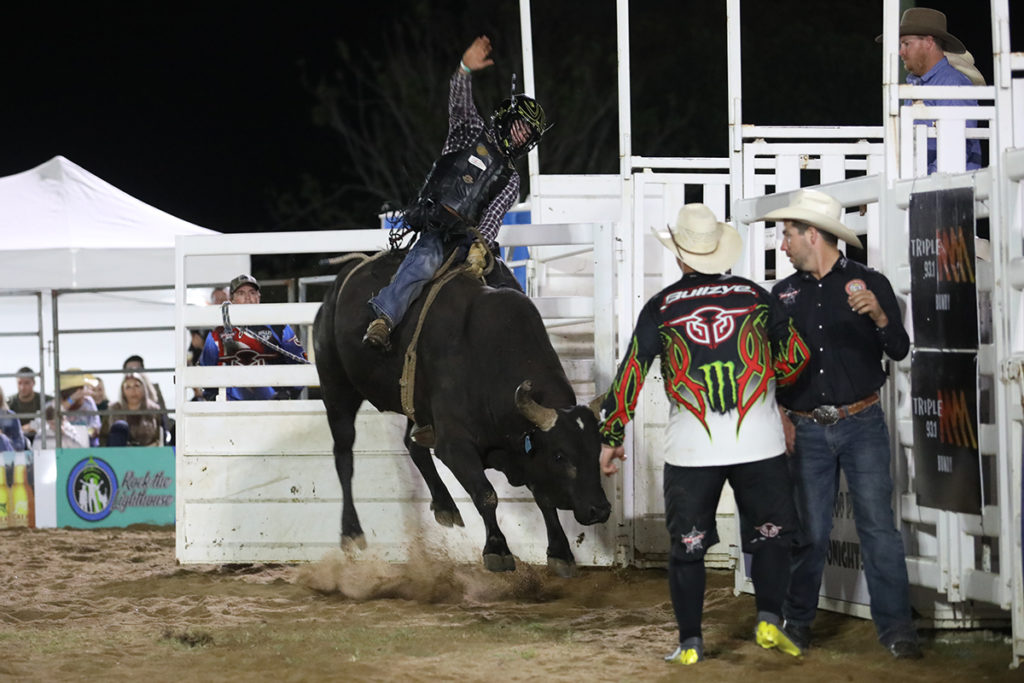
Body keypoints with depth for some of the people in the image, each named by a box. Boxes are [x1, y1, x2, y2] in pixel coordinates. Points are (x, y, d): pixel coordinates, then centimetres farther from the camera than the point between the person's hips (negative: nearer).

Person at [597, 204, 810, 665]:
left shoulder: (662, 308, 0)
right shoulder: (756, 297, 3)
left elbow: (629, 377, 1)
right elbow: (796, 356, 12)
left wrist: (610, 438, 11)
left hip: (691, 448, 0)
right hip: (758, 442, 0)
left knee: (687, 545, 10)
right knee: (772, 533, 13)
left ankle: (690, 643, 9)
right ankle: (769, 622, -1)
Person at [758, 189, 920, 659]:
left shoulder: (869, 283, 2)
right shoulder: (783, 294, 11)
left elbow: (899, 351, -2)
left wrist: (880, 316, -21)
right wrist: (779, 415, 4)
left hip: (862, 424, -2)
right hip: (807, 428, 2)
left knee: (878, 524, -6)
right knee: (809, 530, 4)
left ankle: (895, 626, -3)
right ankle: (797, 622, 15)